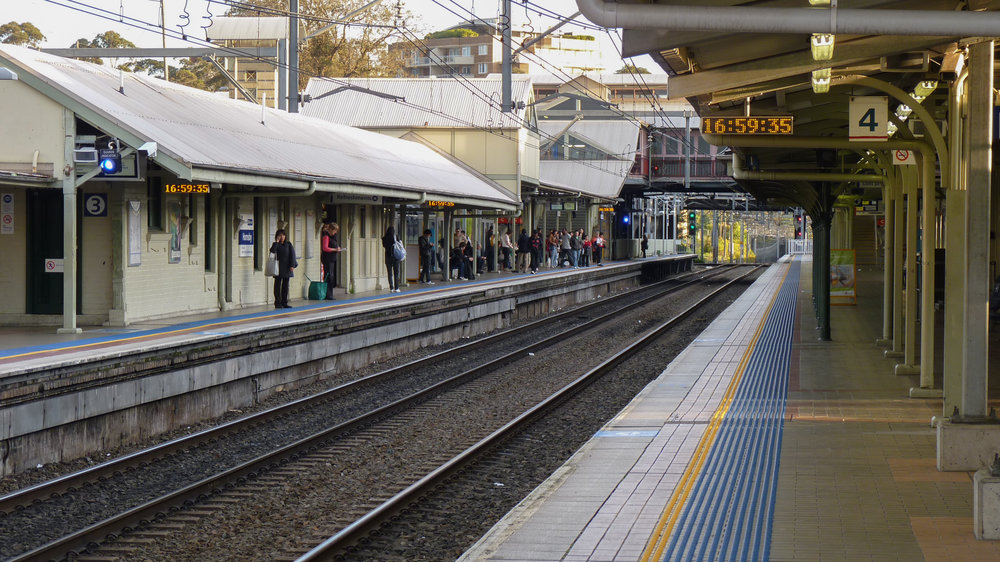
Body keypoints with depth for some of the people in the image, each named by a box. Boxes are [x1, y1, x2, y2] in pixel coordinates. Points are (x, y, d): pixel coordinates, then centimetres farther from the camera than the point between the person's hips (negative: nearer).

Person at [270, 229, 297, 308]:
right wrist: (277, 242, -13)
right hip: (278, 268, -2)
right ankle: (278, 303, 0)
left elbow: (292, 254, 3)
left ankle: (284, 303, 8)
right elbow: (272, 251, -16)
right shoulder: (276, 245, 4)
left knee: (285, 285, 4)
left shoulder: (288, 245, 8)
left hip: (287, 268, 2)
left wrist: (292, 265, -7)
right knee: (277, 285, -2)